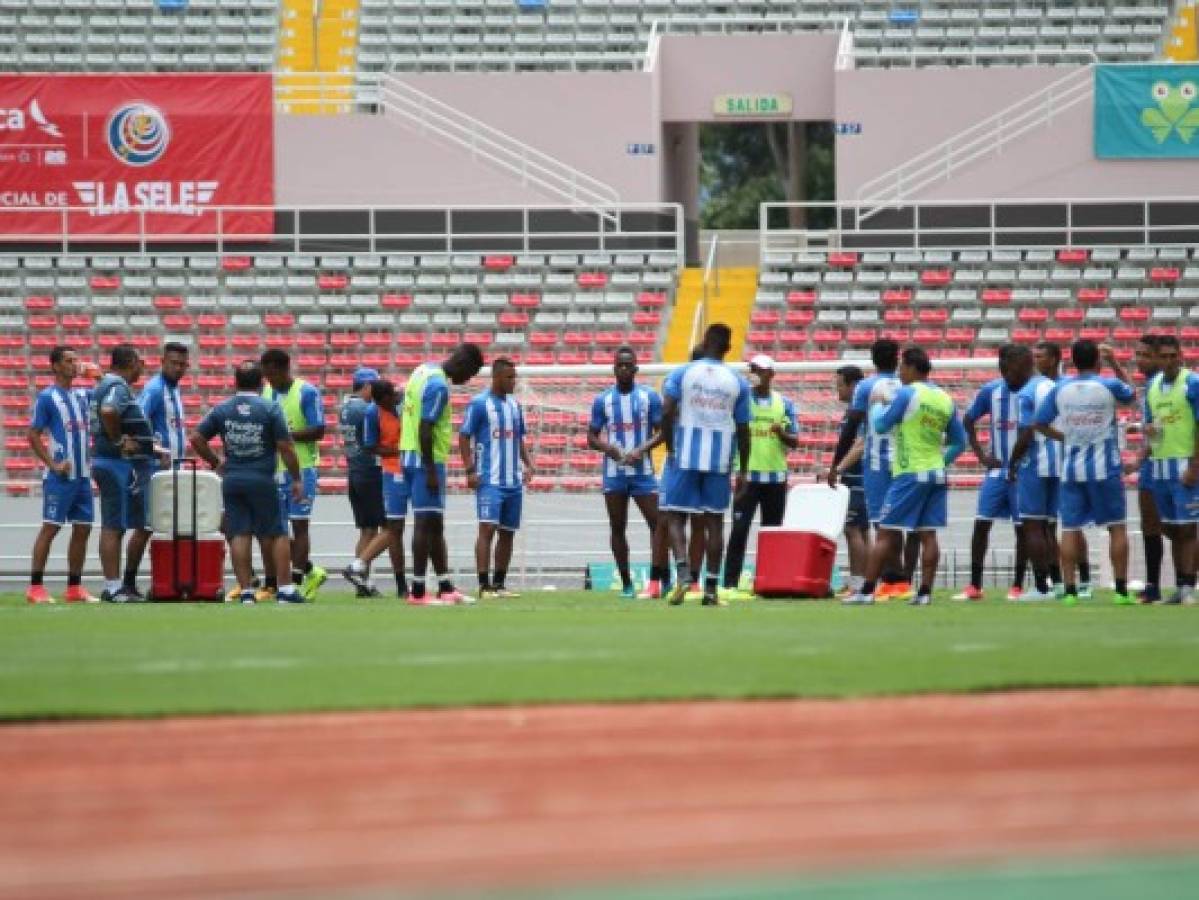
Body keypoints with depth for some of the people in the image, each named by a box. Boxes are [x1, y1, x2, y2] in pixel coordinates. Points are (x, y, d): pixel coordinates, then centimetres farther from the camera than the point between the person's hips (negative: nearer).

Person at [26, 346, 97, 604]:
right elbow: (34, 436, -6)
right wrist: (53, 465, -14)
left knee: (82, 529, 7)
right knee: (50, 527, -7)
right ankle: (36, 587, -6)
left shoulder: (83, 396, 12)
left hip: (82, 475, 7)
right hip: (60, 476, -7)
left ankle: (74, 588, 13)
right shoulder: (47, 397, -5)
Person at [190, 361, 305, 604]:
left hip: (231, 480, 3)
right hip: (262, 480, -3)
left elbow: (196, 439, 4)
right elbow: (286, 447, -8)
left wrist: (216, 463, 16)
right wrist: (296, 479, 0)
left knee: (239, 536, 4)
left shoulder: (221, 409, 5)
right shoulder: (271, 409, -5)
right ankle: (285, 590, 4)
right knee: (276, 534, 5)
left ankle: (246, 591, 0)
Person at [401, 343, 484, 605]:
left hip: (410, 455, 10)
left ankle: (445, 587, 17)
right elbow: (425, 429, -22)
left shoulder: (425, 370, 12)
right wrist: (431, 472, -20)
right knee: (427, 523, -6)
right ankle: (418, 591, -5)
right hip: (427, 459, -10)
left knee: (434, 525, 13)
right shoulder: (439, 386, -18)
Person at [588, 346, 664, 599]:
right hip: (614, 473, 1)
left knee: (657, 523, -10)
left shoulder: (650, 397, 2)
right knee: (617, 527, 4)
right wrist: (609, 448, -13)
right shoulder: (603, 400, 5)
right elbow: (592, 438, 8)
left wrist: (641, 450, -15)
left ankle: (657, 581, -7)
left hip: (643, 471, -1)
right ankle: (626, 584, 11)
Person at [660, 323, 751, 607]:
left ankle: (683, 572, -17)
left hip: (686, 458, -1)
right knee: (714, 521, 5)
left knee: (676, 516, 5)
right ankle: (710, 588, 2)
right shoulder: (738, 383, 5)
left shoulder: (682, 373, 1)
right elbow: (743, 431, 7)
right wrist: (743, 471, 14)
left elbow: (667, 412, -10)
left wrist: (670, 448, 1)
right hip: (720, 461, 1)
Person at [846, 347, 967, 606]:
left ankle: (867, 590, -4)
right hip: (936, 475, 6)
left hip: (909, 475, -6)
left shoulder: (907, 394, -10)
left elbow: (880, 426, -4)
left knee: (886, 534, -3)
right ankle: (925, 592, 0)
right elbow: (959, 442, 14)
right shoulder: (945, 399, 9)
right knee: (928, 534, 5)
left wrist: (877, 406, 14)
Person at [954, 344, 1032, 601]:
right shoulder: (991, 390, 1)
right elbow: (968, 421, 14)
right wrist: (981, 455, 6)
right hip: (997, 470, 4)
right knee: (981, 524, -1)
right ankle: (974, 586, 5)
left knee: (1022, 529, 2)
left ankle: (1017, 586, 11)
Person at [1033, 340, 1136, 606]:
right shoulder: (1109, 386, -5)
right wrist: (1114, 363, 19)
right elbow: (1130, 396, 16)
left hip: (1071, 468, 2)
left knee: (1070, 529, 4)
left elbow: (1039, 424, 4)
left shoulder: (1060, 389, 1)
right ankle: (1121, 590, 4)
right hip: (1104, 468, -2)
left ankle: (1070, 590, -1)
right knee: (1116, 527, 6)